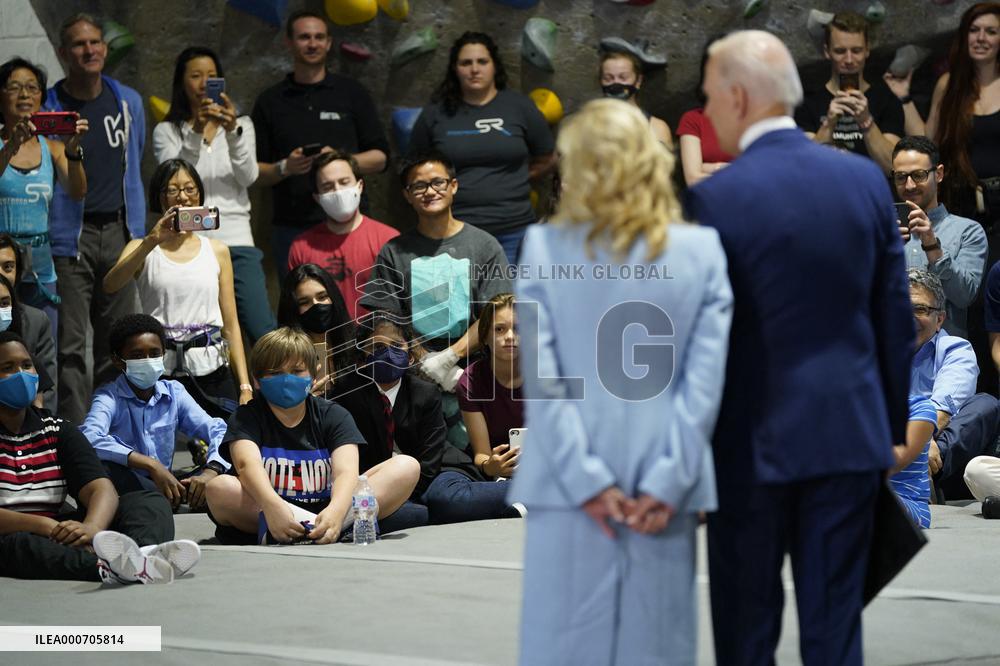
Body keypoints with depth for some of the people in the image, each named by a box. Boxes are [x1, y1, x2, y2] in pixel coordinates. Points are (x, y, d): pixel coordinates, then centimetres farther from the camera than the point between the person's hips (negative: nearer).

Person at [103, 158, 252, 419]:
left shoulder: (217, 251, 13)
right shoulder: (142, 249, 8)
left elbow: (231, 326, 10)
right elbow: (110, 285, -14)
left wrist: (245, 387, 1)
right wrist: (152, 241, -24)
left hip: (212, 371, 1)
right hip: (161, 371, -1)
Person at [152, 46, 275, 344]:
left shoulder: (241, 124, 14)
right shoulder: (167, 131, 9)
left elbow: (248, 177, -1)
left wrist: (232, 131, -16)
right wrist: (195, 132, -20)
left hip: (236, 241, 1)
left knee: (264, 332, -10)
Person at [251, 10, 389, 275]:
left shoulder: (351, 92, 9)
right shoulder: (270, 101, 11)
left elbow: (380, 157, 7)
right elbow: (255, 173, 10)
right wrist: (284, 168, -11)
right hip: (291, 228, 1)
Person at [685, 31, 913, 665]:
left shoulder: (714, 198, -12)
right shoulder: (866, 179, 2)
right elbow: (897, 321, 6)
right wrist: (892, 429, 16)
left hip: (755, 442, -3)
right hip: (852, 436, 4)